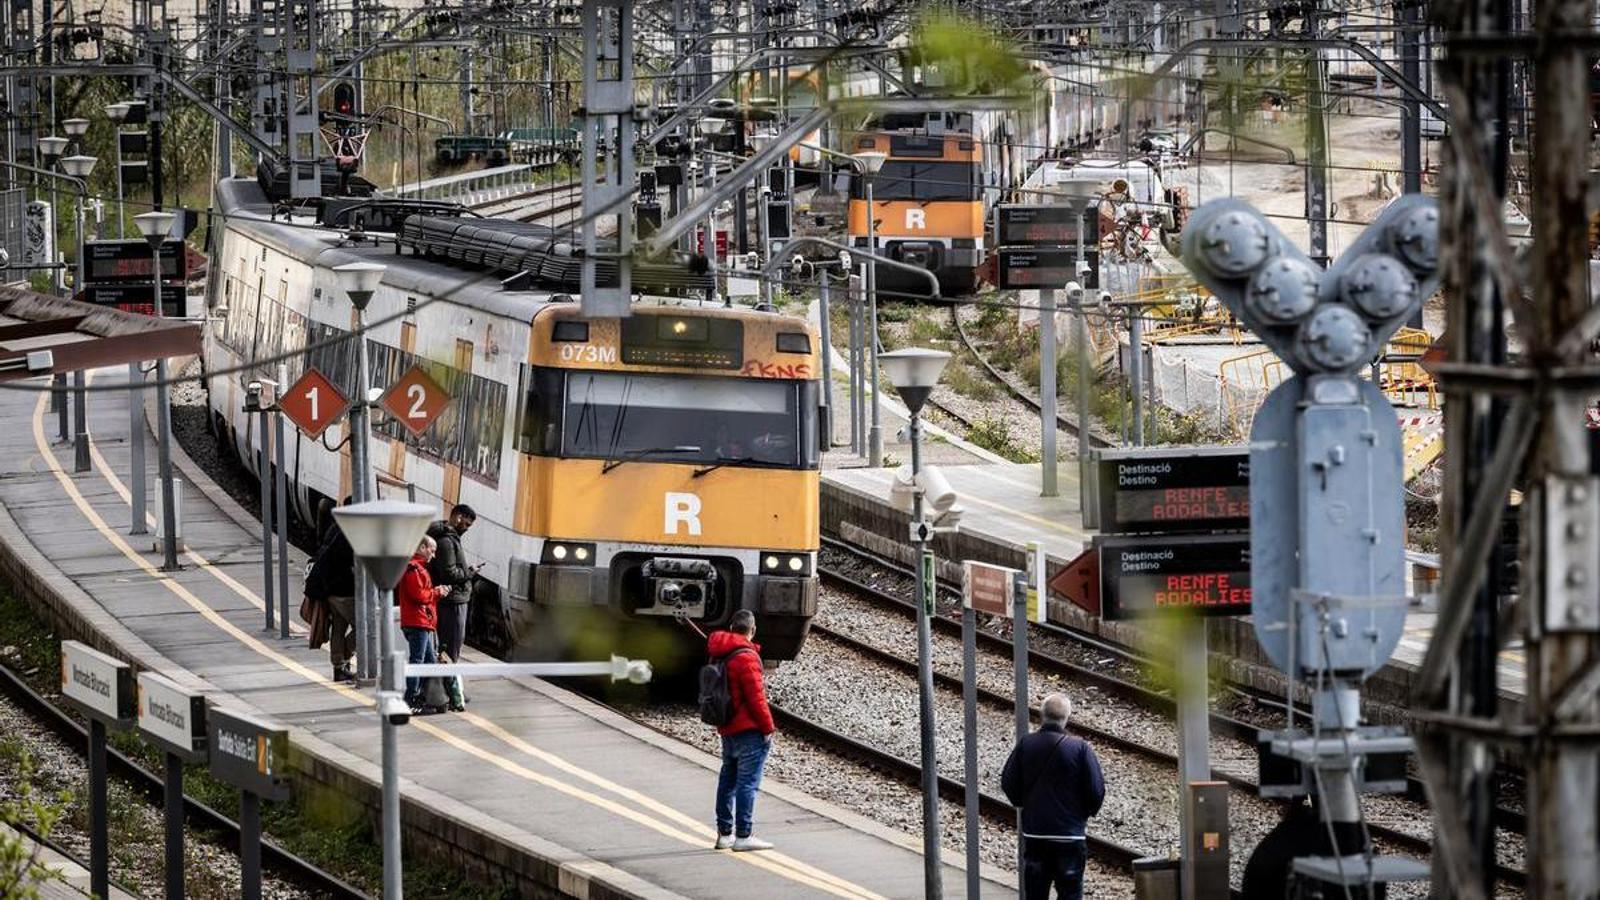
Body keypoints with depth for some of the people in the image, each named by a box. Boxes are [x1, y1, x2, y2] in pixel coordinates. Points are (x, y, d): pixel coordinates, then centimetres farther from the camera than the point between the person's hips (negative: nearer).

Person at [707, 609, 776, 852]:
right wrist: (767, 727, -10)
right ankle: (743, 836, -7)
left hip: (727, 731, 9)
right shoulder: (746, 657, -17)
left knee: (728, 782, 15)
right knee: (748, 783, -6)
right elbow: (755, 697, -18)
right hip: (749, 731, -9)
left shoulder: (720, 656, 9)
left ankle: (724, 833, 21)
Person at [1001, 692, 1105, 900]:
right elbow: (1096, 789, -8)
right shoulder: (1079, 748, -11)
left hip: (1034, 834, 3)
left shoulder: (1025, 745, -3)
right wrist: (1085, 813, 12)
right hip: (1070, 834, -3)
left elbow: (1008, 782, 3)